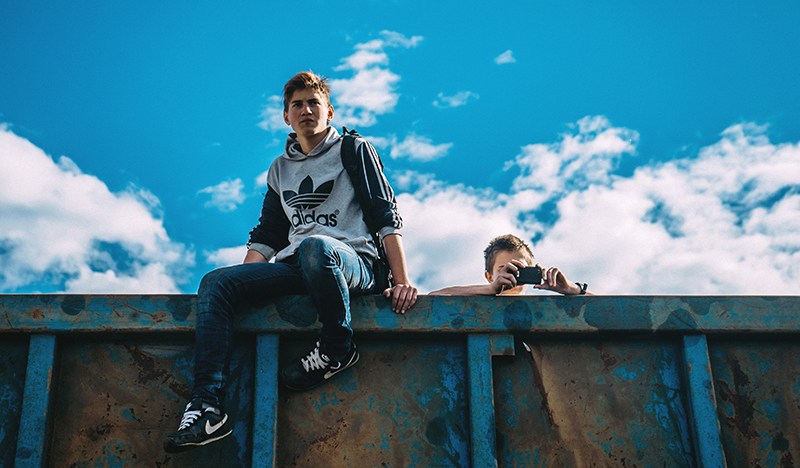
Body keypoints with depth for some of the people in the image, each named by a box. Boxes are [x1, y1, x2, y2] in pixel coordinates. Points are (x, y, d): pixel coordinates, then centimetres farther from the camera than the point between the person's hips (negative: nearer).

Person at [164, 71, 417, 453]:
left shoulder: (355, 150, 10)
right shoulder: (280, 169, 24)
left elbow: (387, 216, 1)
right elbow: (266, 236, 25)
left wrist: (401, 281, -10)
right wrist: (244, 283, 7)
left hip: (353, 262, -5)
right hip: (294, 267, 5)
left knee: (315, 246, -40)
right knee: (216, 282, -18)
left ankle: (338, 348, -19)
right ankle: (207, 406, -29)